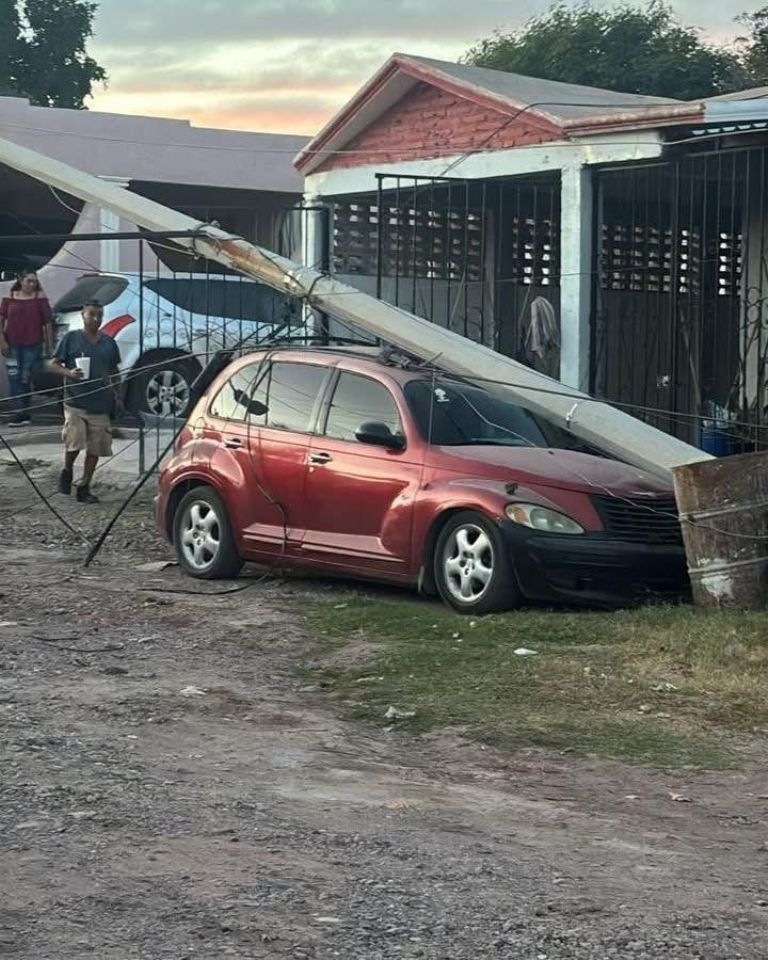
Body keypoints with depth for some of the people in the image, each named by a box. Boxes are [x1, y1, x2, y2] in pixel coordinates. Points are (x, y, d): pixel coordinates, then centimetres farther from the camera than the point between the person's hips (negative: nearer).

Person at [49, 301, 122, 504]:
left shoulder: (108, 343, 11)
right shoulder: (71, 339, 1)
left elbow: (114, 372, 21)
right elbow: (54, 364, 2)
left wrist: (117, 396, 12)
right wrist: (69, 373, -17)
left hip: (101, 405, 4)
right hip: (75, 402, -4)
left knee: (95, 448, 4)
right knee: (74, 443, -14)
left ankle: (84, 488, 15)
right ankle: (67, 471, 16)